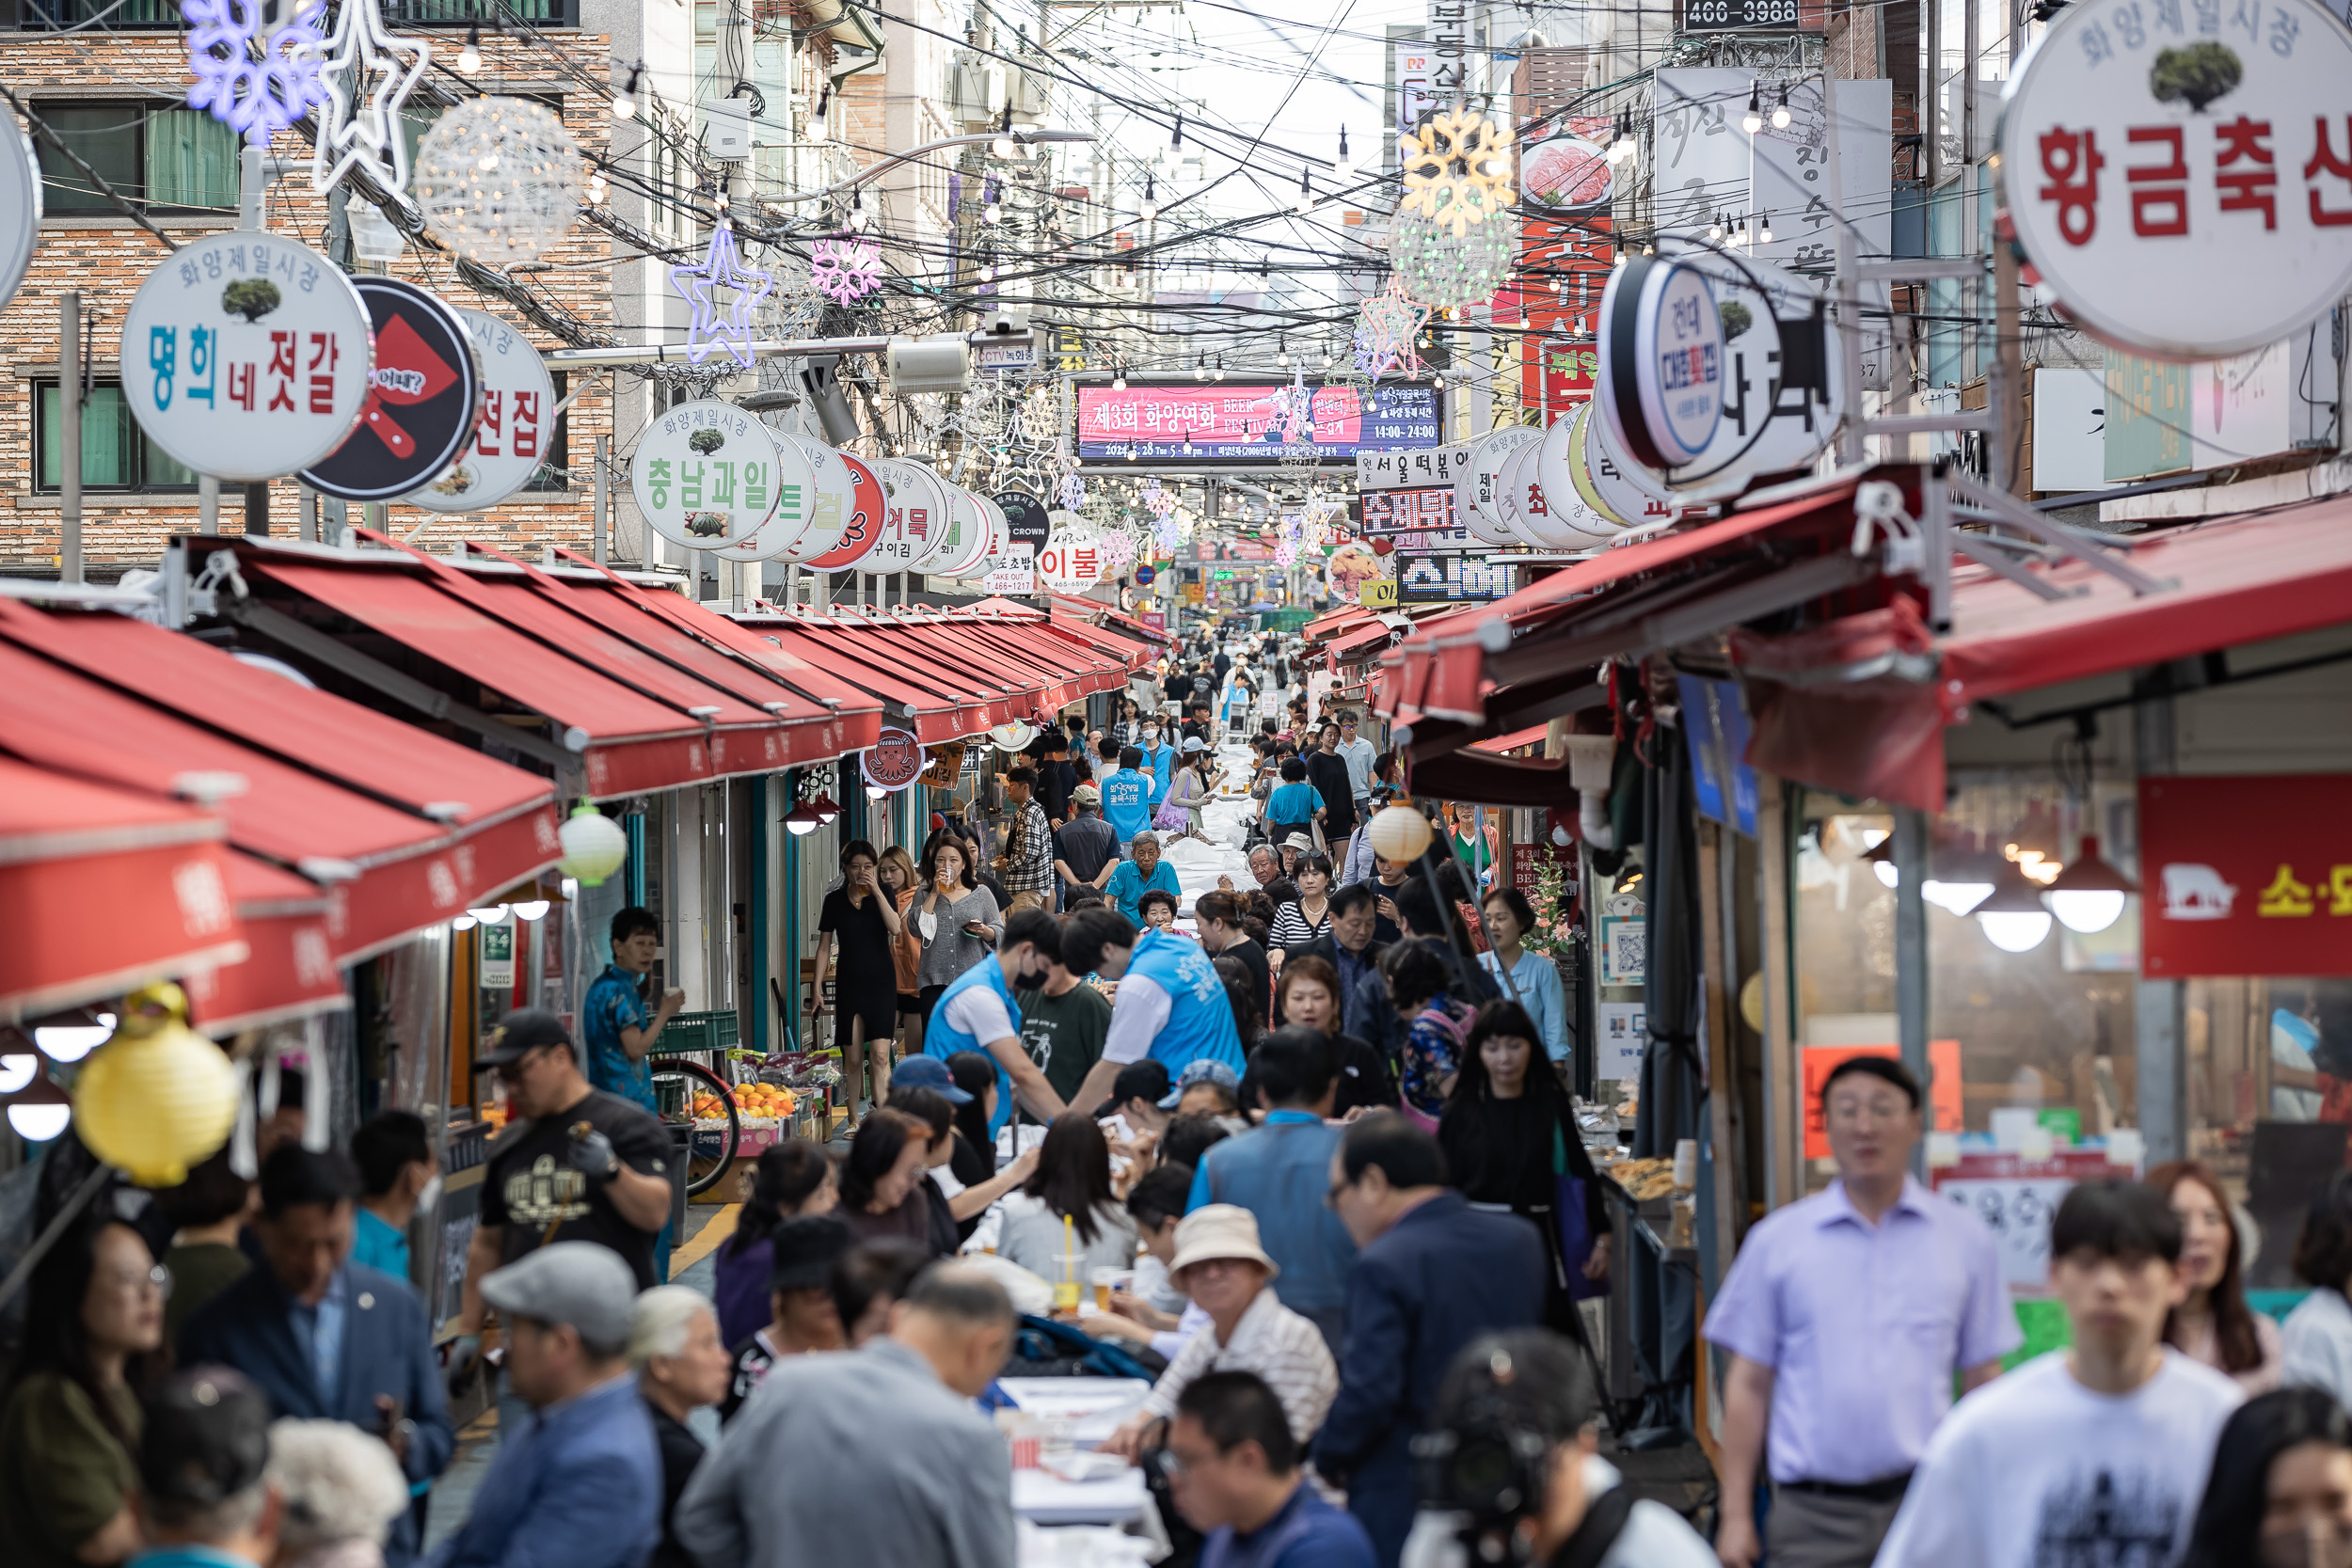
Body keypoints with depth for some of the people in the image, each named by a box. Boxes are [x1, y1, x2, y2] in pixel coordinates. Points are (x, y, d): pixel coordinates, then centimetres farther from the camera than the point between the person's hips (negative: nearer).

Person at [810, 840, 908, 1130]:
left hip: (881, 981, -1)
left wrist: (875, 889, -16)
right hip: (849, 983, 1)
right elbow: (824, 946, 8)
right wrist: (817, 987, 2)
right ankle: (853, 1120, 15)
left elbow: (895, 927, -14)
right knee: (852, 1058, 3)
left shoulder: (884, 896, 4)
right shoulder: (835, 900, 6)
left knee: (880, 1055, -12)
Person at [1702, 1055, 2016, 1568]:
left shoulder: (1964, 1240, 8)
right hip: (1813, 1513, -1)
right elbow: (1749, 1384, 7)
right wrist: (1736, 1515, 1)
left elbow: (1982, 1383, 10)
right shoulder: (1778, 1241, 7)